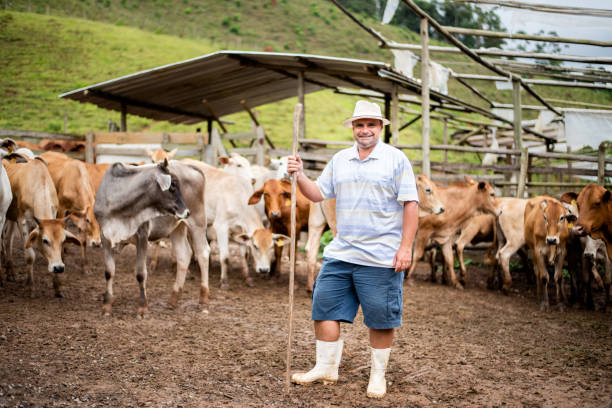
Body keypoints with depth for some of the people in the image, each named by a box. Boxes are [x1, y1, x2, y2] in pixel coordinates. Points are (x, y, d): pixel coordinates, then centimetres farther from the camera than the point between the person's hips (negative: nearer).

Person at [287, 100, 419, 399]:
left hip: (381, 258, -5)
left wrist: (405, 247, -13)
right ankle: (326, 368, 20)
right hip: (340, 252, 5)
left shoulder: (396, 159, -3)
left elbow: (410, 204, -6)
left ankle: (378, 375, 20)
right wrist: (299, 175, -4)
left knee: (380, 319, 3)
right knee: (324, 308, 5)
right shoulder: (339, 160, 12)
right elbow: (318, 194, 14)